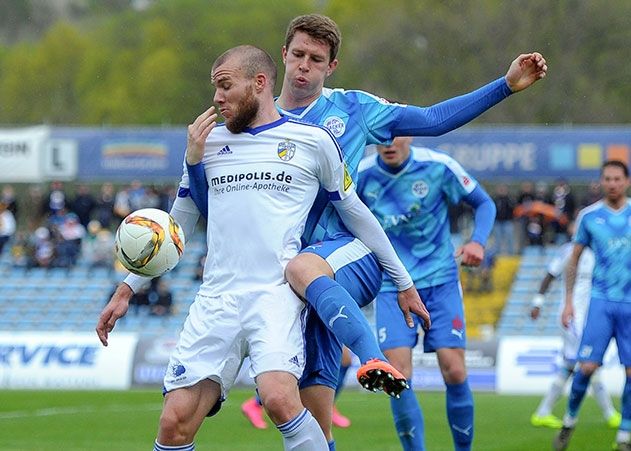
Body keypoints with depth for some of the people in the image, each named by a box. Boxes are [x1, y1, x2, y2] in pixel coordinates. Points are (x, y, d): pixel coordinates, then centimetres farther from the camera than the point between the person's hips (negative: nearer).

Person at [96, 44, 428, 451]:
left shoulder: (313, 142, 6)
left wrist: (405, 283, 19)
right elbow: (175, 228, 24)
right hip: (216, 300, 4)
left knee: (279, 398, -30)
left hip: (277, 293, -4)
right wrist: (127, 290, 18)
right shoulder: (208, 141, 16)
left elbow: (356, 215, 16)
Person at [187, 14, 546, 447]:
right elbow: (214, 207, 10)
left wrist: (507, 85, 6)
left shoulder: (350, 107, 9)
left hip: (351, 253, -3)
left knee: (301, 267, -41)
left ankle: (376, 362, -55)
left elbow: (433, 120, 11)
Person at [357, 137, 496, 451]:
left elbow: (484, 203, 2)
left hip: (440, 281, -1)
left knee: (454, 372, -6)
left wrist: (478, 241, -15)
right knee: (398, 376, -13)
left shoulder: (438, 167, -9)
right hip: (392, 286, 1)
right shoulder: (362, 175, -6)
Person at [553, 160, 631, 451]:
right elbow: (574, 260, 11)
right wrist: (568, 301, 6)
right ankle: (569, 421, 12)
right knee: (587, 366, -10)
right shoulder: (589, 216, 2)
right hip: (601, 299, -1)